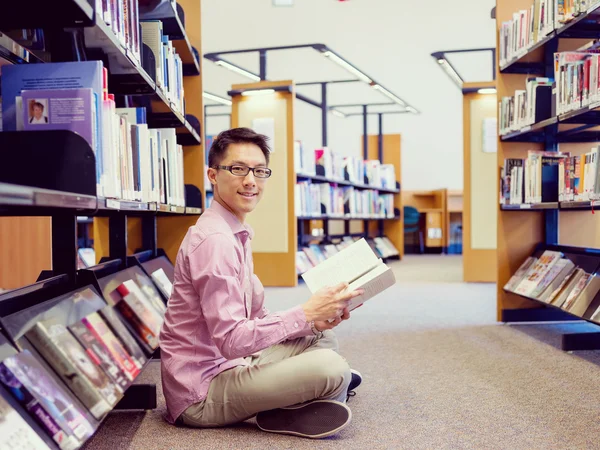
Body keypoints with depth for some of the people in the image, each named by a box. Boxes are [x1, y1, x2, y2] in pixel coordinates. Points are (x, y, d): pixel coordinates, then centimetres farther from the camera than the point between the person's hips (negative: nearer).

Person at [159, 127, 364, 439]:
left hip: (225, 364, 10)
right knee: (330, 367, -24)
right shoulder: (214, 240, -21)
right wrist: (305, 314, -21)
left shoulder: (236, 235, 12)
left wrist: (315, 319, -4)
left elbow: (255, 319, 10)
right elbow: (231, 339, -26)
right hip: (201, 392, -10)